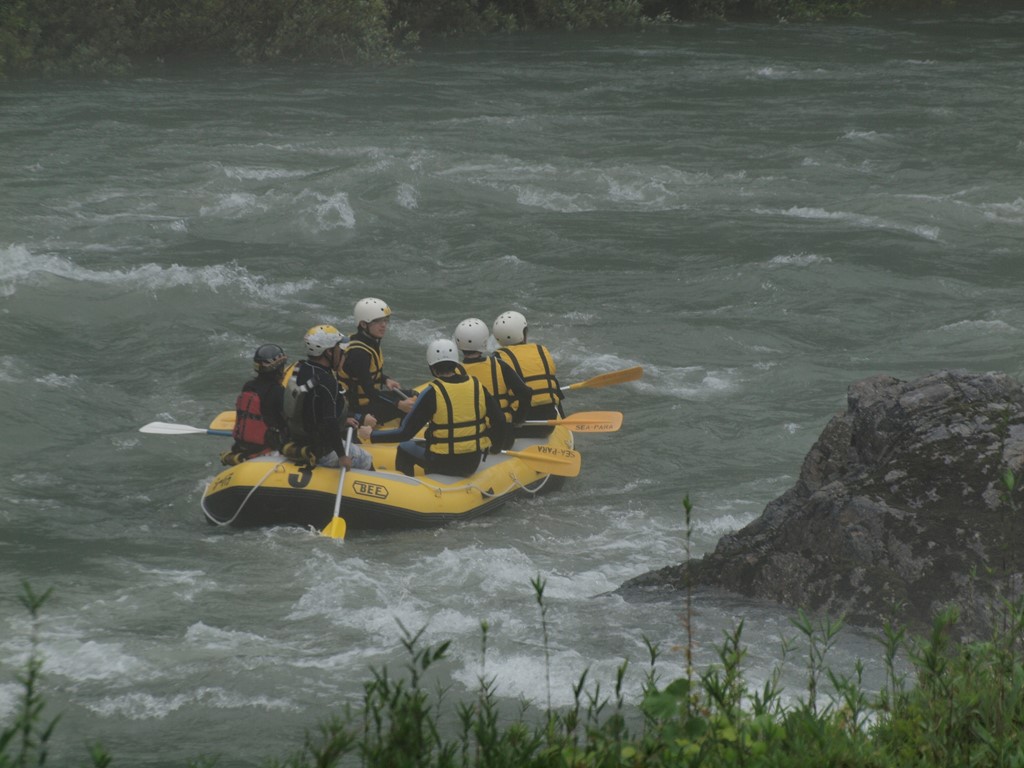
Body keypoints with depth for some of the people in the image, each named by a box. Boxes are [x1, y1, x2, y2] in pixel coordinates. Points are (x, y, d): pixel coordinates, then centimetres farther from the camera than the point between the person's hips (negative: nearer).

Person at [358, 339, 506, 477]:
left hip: (442, 464, -4)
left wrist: (371, 435, -3)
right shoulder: (477, 387, -4)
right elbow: (499, 420, 4)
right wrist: (495, 448, 22)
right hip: (472, 464, 4)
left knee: (405, 449, 23)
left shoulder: (431, 393, -16)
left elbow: (405, 433, -15)